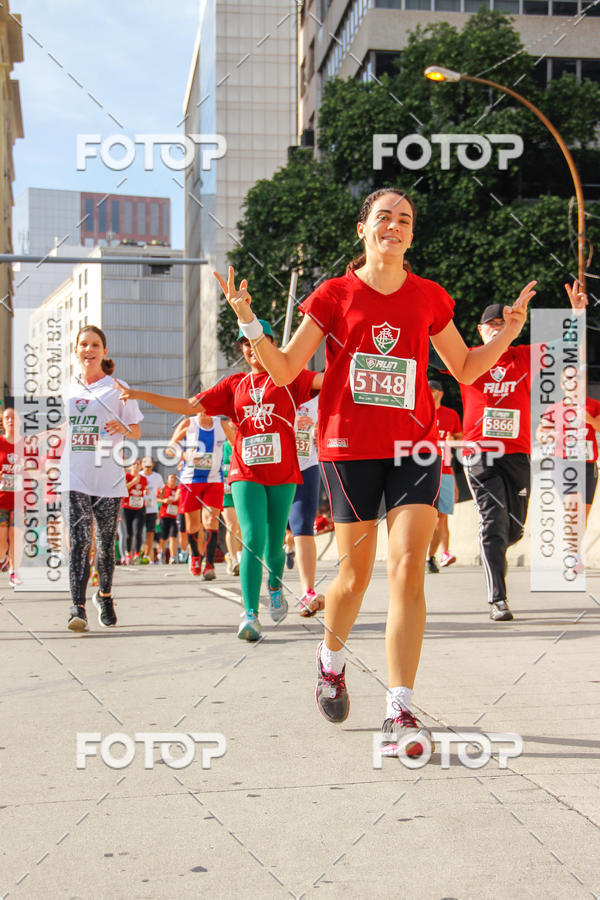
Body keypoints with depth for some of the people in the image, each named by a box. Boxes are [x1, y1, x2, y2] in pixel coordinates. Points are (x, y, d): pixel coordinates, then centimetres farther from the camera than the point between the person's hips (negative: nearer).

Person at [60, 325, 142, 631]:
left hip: (109, 479, -1)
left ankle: (104, 596, 29)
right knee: (79, 541, -11)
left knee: (105, 544, 6)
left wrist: (123, 428, -15)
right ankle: (77, 607, -14)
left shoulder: (118, 389, 5)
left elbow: (137, 433, 5)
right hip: (74, 479, 1)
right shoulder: (66, 390, 12)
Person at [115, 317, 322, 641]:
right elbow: (189, 406, 11)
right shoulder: (235, 384, 13)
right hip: (246, 473, 1)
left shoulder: (288, 378, 6)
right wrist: (141, 395, 6)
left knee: (273, 545, 6)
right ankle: (250, 615, -14)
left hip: (282, 474, -1)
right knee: (253, 539, -14)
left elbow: (324, 380, -11)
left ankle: (275, 587, 39)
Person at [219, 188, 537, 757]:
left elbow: (466, 370, 18)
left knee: (408, 569, -12)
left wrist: (507, 335, 4)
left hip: (414, 444, 2)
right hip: (348, 446, -1)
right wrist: (248, 323, -13)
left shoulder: (429, 298, 9)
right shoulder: (334, 295, 2)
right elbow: (284, 372, 0)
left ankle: (400, 714, -9)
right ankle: (331, 660, 38)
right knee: (356, 574, 6)